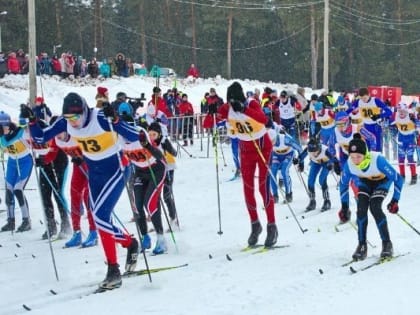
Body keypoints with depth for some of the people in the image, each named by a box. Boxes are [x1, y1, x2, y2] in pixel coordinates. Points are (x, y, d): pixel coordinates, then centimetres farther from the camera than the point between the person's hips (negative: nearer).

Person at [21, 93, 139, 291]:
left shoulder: (102, 118, -27)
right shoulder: (65, 123, -11)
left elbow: (134, 137, -32)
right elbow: (40, 138, -1)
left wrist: (115, 120, -47)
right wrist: (31, 120, -19)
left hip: (115, 171, -6)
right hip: (94, 174, 6)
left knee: (100, 218, -19)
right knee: (102, 223, 6)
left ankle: (130, 243, 5)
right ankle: (113, 270, 15)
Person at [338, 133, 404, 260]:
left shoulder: (378, 160, -41)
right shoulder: (349, 164, -29)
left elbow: (398, 179, -32)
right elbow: (343, 184, -9)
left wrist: (395, 200, -35)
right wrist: (344, 206, -10)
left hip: (382, 181, -3)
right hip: (365, 182, 3)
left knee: (375, 208, -21)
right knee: (361, 208, -16)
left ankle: (387, 243, -6)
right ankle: (362, 245, -3)